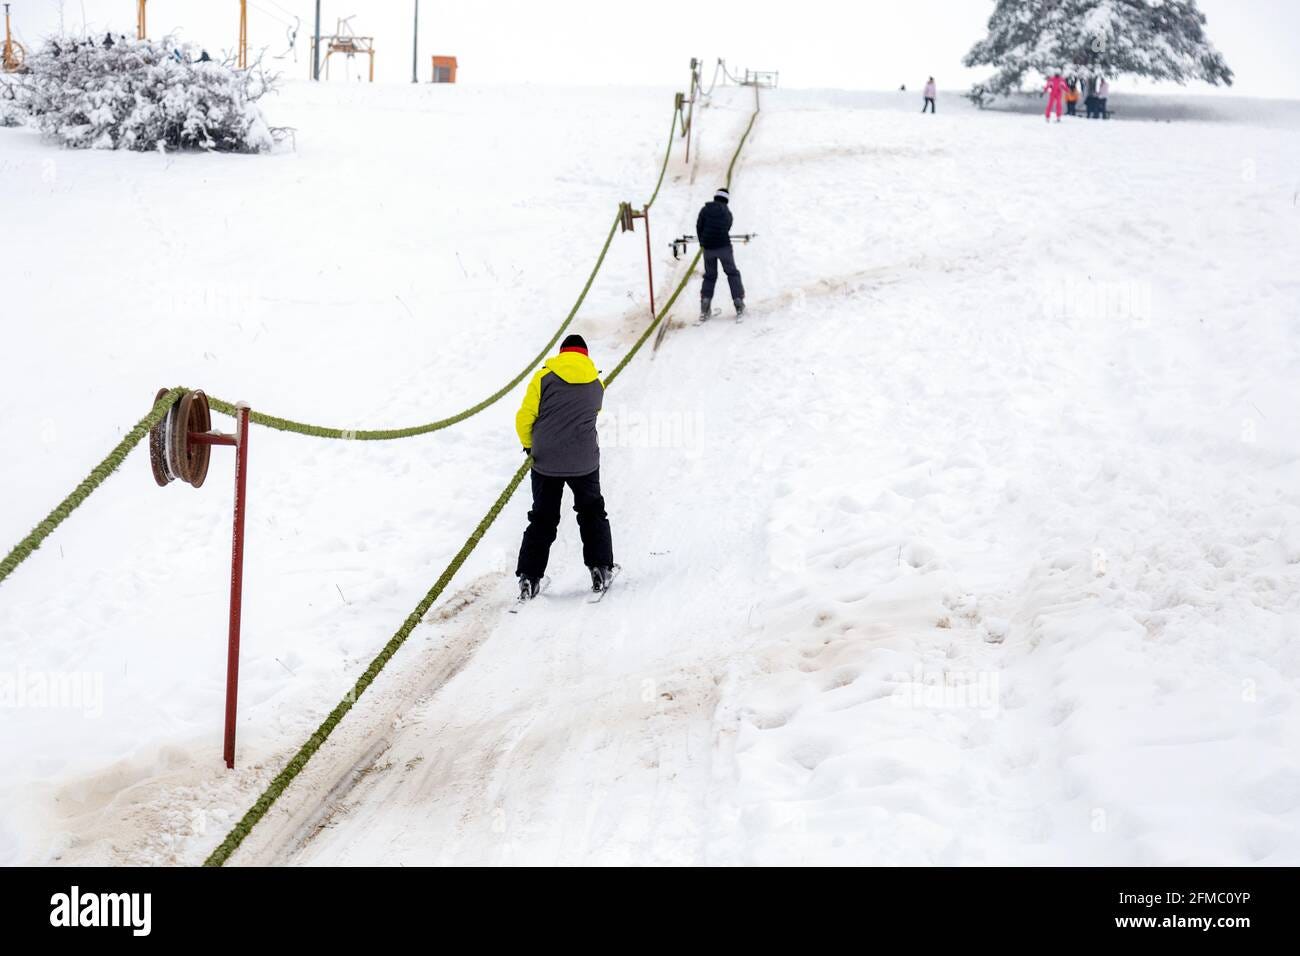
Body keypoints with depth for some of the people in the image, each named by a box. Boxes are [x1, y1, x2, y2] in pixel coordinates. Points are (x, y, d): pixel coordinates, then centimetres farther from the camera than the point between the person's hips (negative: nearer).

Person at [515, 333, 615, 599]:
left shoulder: (544, 378, -4)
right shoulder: (596, 384, 6)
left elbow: (524, 418, -6)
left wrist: (529, 445, 11)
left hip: (546, 461, -1)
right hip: (584, 462, 1)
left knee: (542, 519, 9)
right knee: (593, 514, 19)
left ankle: (529, 577, 3)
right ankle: (601, 569, 12)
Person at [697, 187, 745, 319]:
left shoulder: (705, 209, 4)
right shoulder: (727, 212, 6)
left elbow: (699, 226, 2)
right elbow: (727, 228, 9)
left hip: (708, 248, 1)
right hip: (723, 246, -1)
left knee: (710, 276, 13)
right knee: (732, 273, 11)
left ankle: (705, 308, 1)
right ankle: (739, 304, 3)